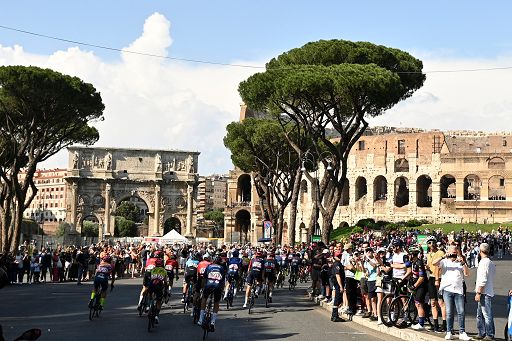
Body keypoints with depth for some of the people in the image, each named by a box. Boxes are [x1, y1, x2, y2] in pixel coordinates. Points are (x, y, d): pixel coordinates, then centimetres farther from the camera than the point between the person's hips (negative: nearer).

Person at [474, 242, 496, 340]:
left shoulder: (483, 262, -15)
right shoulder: (491, 263, 14)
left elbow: (483, 280, -20)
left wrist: (478, 293, -17)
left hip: (485, 292, -10)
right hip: (489, 292, 10)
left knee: (487, 315, -5)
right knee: (480, 314, 16)